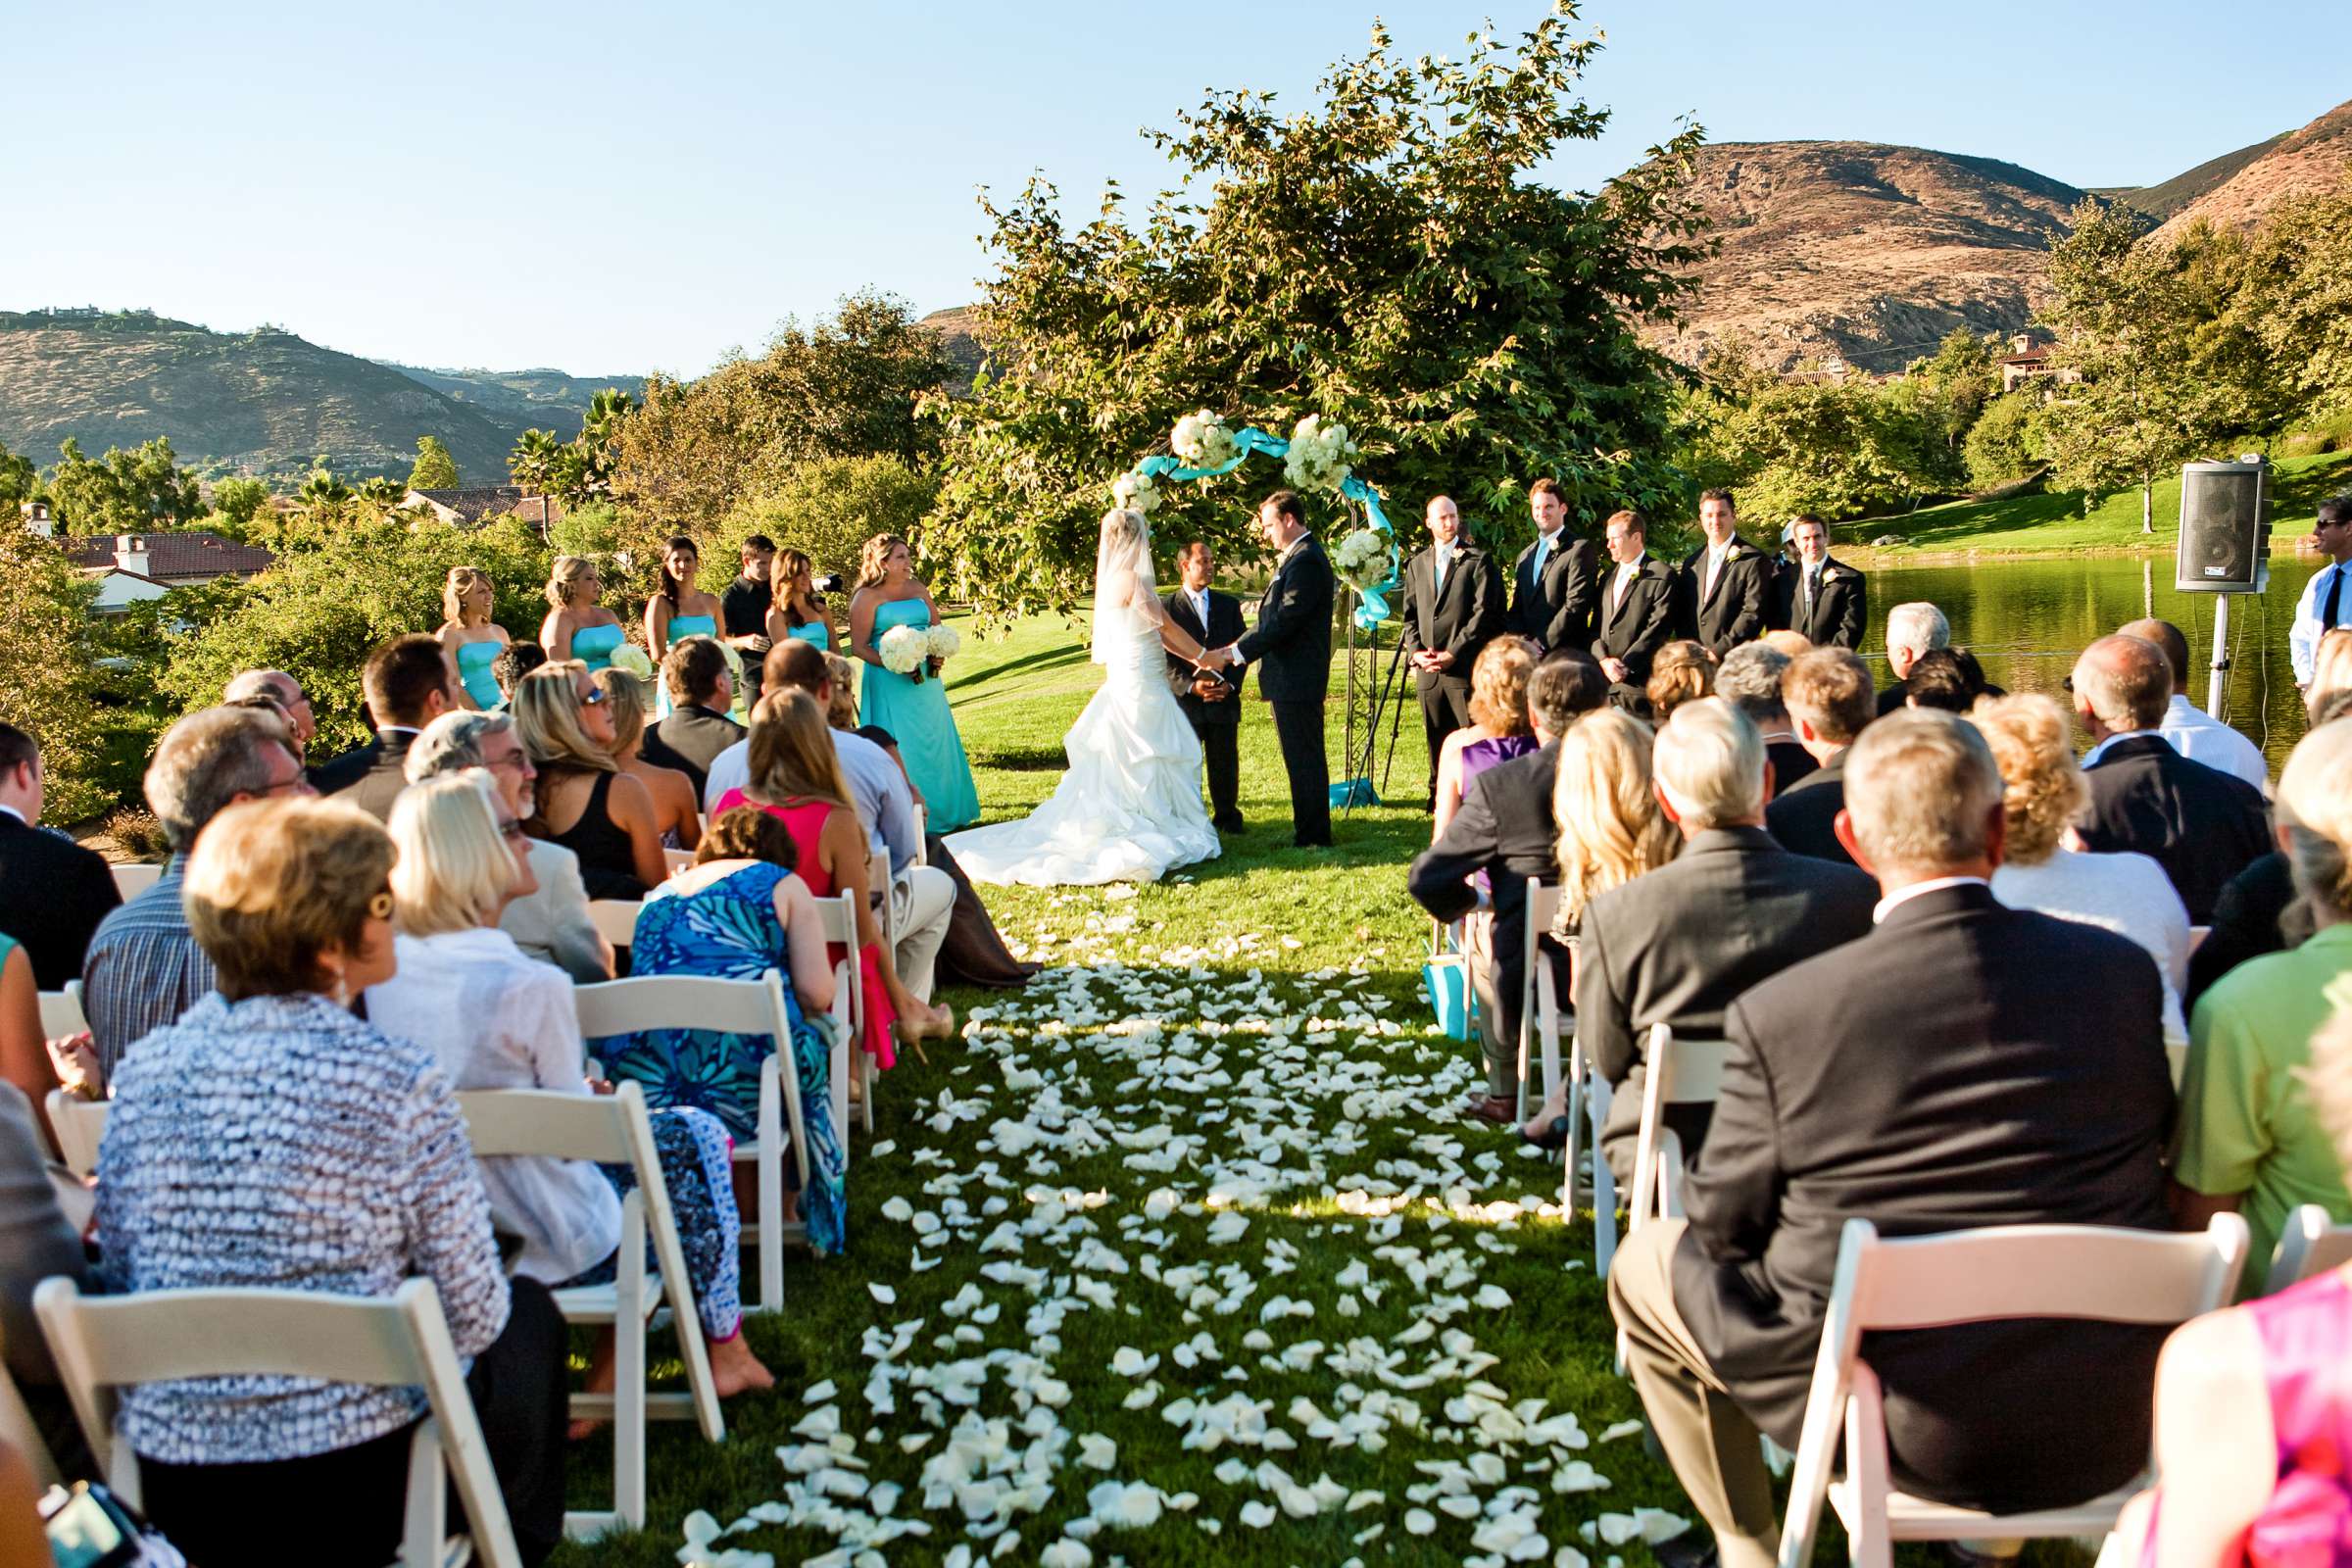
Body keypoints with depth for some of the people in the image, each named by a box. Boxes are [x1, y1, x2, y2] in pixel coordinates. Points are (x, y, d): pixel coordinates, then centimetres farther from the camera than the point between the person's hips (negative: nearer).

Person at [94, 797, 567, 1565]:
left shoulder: (143, 1070, -3)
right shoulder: (400, 1083, -17)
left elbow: (117, 1278, 7)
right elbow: (471, 1316, -12)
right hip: (356, 1484, -5)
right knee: (529, 1311, 24)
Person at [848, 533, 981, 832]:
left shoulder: (918, 590, 12)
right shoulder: (866, 598, -6)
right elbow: (858, 647, -9)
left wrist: (936, 656, -3)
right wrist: (893, 665, -20)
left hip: (926, 680, 6)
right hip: (890, 684, -6)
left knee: (936, 743, 10)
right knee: (900, 748, -4)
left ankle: (942, 811, 22)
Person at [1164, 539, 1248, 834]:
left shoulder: (1229, 605, 13)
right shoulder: (1166, 607, 1)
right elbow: (1164, 657, -4)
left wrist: (1230, 684, -6)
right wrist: (1191, 686, -16)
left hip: (1224, 699, 3)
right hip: (1185, 701, -3)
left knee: (1226, 764, 6)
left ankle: (1227, 817, 18)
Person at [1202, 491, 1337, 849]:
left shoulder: (1305, 561, -17)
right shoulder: (1295, 557, 17)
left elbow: (1284, 620, -22)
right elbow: (1274, 616, 19)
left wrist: (1236, 653, -18)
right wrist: (1238, 646, 8)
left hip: (1297, 679, -11)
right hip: (1290, 676, 11)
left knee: (1304, 758, -5)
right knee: (1300, 757, 16)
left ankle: (1314, 836, 1)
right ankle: (1306, 831, 24)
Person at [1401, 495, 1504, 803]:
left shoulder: (1478, 560, 1)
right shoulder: (1417, 564, 17)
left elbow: (1484, 613, -7)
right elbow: (1410, 614, 16)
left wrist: (1453, 653, -13)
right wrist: (1416, 652, -1)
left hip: (1465, 666, -5)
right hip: (1428, 669, 5)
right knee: (1436, 739, 10)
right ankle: (1439, 798, 19)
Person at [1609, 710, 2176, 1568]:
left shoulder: (1779, 1012, -20)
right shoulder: (2124, 971, -10)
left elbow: (1724, 1227, -8)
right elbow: (2152, 1158, 6)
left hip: (1903, 1429, -4)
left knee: (1646, 1262, 17)